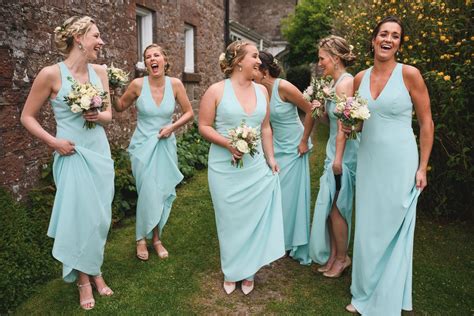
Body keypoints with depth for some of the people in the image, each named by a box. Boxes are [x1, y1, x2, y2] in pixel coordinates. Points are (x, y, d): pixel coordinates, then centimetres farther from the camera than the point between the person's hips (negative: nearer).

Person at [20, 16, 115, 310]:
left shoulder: (100, 71, 4)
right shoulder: (52, 73, -11)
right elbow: (27, 116, -2)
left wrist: (98, 115, -12)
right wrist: (53, 141, -13)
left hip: (100, 152, 5)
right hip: (73, 155, -5)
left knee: (101, 217, 11)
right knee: (81, 217, 3)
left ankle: (95, 270, 33)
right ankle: (84, 279, 24)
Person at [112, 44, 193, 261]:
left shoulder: (175, 84, -6)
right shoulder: (138, 84, -9)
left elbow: (189, 112, 3)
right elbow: (121, 107, 6)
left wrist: (172, 127, -11)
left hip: (166, 146, 2)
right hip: (143, 146, -2)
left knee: (164, 193, 8)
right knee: (149, 194, -4)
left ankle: (156, 238, 28)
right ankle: (141, 239, 21)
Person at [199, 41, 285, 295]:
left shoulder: (261, 90, 6)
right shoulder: (217, 90, -7)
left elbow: (265, 128, 13)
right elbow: (204, 126, -6)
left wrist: (270, 158, 10)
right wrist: (228, 144, -20)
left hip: (256, 167, 4)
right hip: (225, 169, -3)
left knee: (254, 218, 9)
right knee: (230, 221, 10)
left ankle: (248, 271, 30)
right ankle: (231, 272, 31)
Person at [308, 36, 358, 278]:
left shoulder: (344, 83, -15)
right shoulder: (335, 84, 14)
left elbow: (343, 126, -20)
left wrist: (338, 160, -20)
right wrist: (320, 109, -1)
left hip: (343, 154, -9)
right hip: (335, 151, 9)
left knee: (335, 207, 2)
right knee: (330, 206, 14)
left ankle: (342, 257, 20)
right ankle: (333, 253, 29)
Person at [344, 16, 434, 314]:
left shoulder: (410, 74, -9)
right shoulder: (360, 78, 4)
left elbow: (427, 124, -5)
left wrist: (422, 167, -7)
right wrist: (349, 126, -6)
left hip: (399, 164, -4)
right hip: (368, 162, 5)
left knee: (393, 231, 8)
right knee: (367, 230, 13)